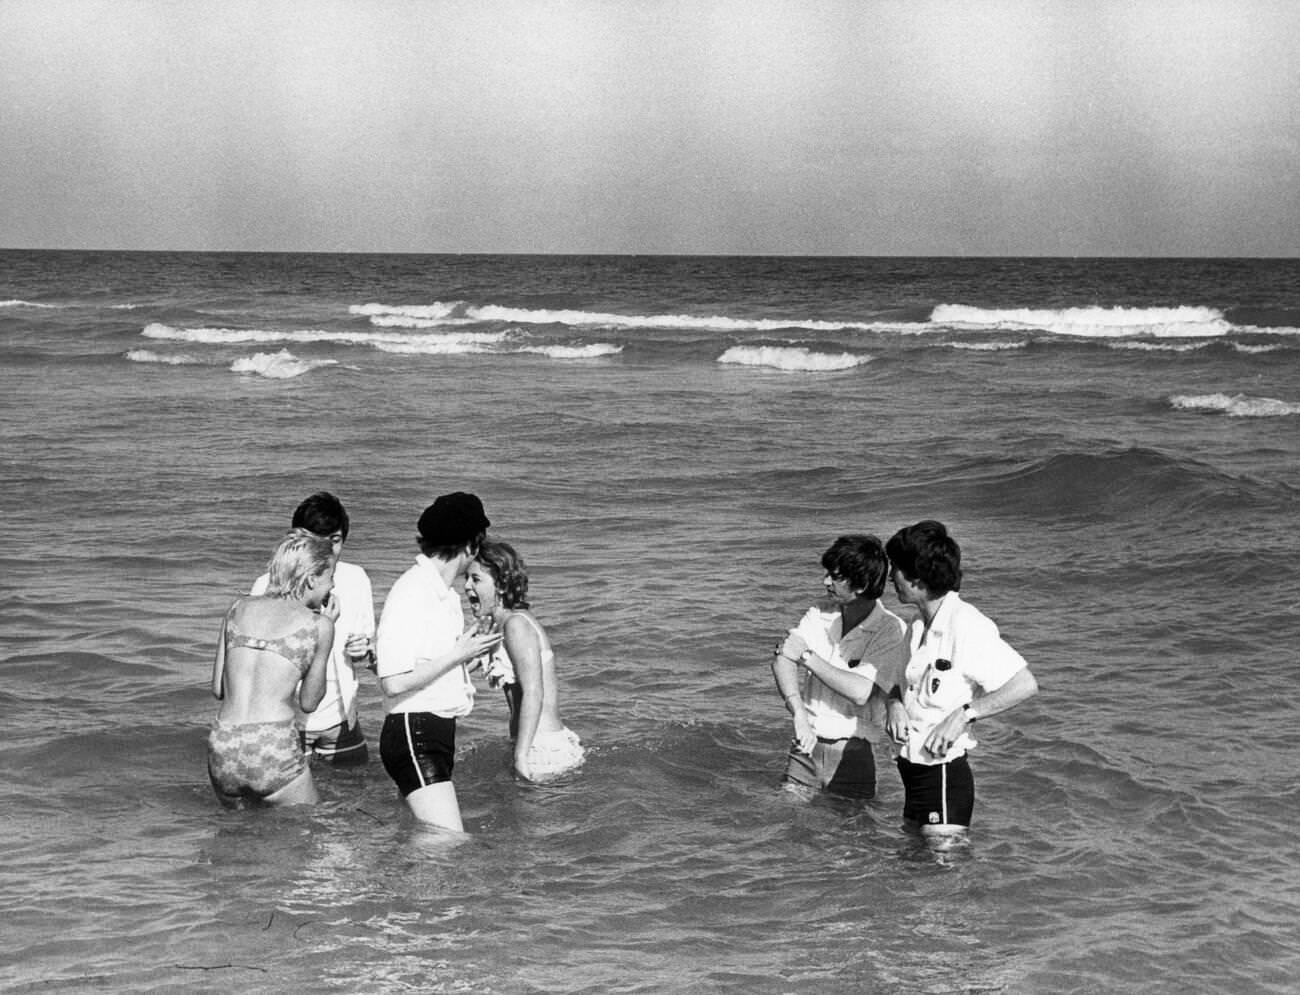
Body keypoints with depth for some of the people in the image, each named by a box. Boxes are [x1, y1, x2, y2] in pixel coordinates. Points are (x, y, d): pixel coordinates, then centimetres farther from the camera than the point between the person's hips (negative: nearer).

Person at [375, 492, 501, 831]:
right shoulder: (410, 594, -15)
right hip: (413, 733, -10)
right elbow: (394, 682, -20)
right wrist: (457, 655, -15)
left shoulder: (447, 595, 15)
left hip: (440, 732, 10)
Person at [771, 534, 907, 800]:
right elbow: (782, 661, -5)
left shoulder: (891, 630, -10)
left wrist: (806, 656, -12)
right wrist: (799, 714, -22)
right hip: (807, 744, 4)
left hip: (852, 753, -4)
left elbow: (861, 692, -19)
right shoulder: (820, 613, 5)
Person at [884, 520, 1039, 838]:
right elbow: (903, 684, 23)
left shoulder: (965, 624, -17)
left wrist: (964, 714, -25)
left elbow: (1025, 685, -21)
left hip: (944, 773, -9)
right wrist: (895, 702, 0)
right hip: (914, 769, 9)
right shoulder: (918, 627, 11)